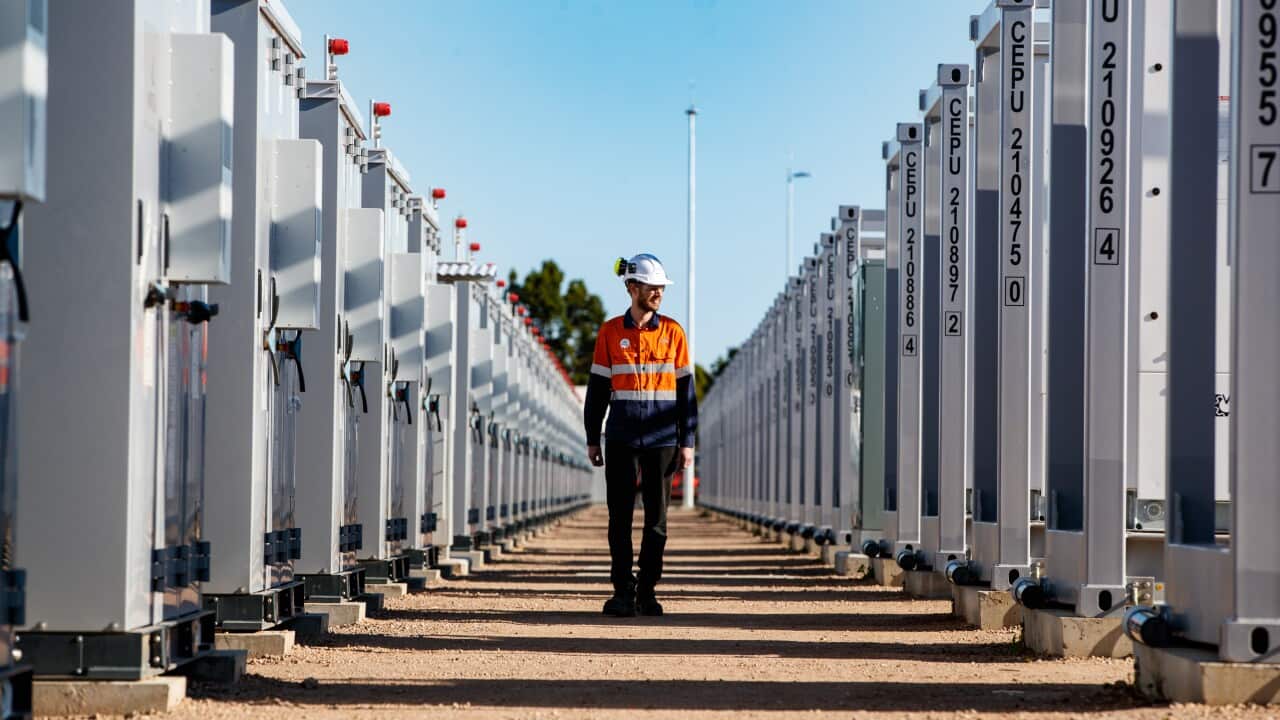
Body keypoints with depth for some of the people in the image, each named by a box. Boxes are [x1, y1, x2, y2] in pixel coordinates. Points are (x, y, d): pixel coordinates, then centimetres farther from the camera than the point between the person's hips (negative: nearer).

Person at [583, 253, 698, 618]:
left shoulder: (673, 332, 4)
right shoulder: (610, 333, 3)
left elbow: (685, 390, 5)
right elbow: (597, 389, 7)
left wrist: (687, 442, 1)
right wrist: (592, 440, 4)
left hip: (662, 441, 0)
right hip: (621, 440, 0)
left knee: (656, 519, 2)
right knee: (620, 518, 0)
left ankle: (647, 590, 12)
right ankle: (623, 591, 7)